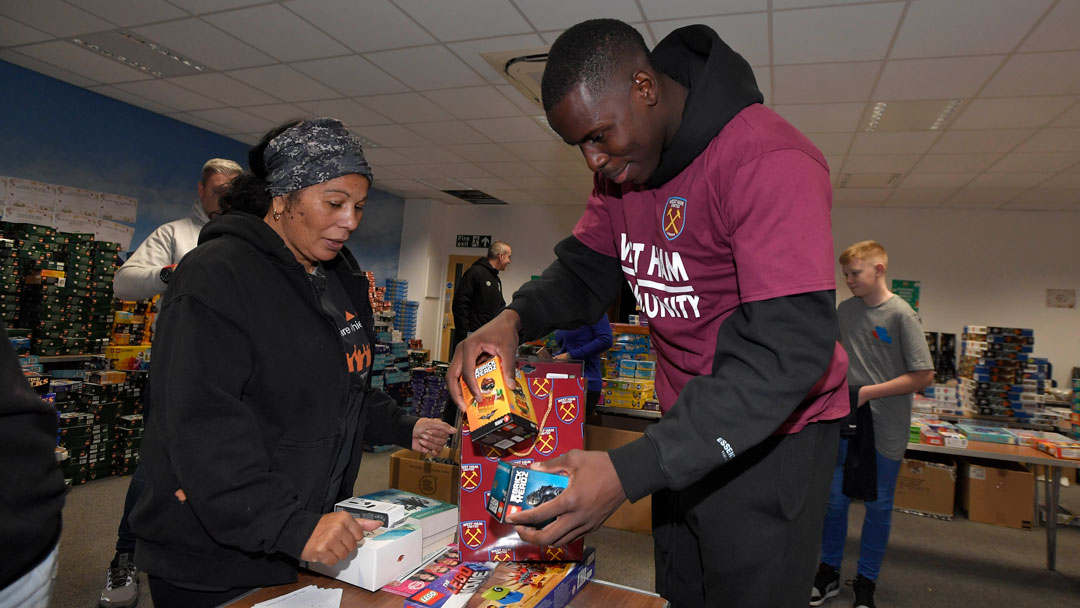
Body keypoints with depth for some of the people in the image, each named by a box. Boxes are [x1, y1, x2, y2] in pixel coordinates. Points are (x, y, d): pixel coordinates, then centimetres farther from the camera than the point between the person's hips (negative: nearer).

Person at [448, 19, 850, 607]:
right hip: (688, 426, 7)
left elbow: (787, 352, -32)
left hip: (772, 434, -7)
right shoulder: (622, 165, 1)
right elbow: (583, 271, 6)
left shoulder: (768, 162, -25)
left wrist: (627, 473, -37)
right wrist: (513, 318, -17)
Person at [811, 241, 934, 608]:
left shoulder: (901, 315, -12)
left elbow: (924, 376, -13)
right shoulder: (845, 310, 2)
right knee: (835, 501, 10)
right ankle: (829, 573, 28)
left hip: (885, 429, -4)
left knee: (878, 506, 11)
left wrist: (869, 392, -16)